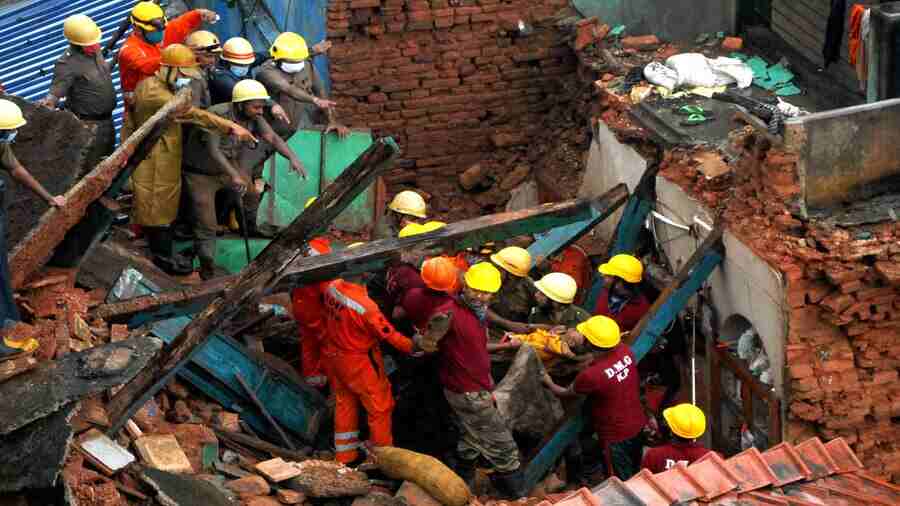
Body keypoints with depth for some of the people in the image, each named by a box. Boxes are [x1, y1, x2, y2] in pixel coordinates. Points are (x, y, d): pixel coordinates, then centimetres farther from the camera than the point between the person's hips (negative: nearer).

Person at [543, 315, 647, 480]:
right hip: (638, 424, 6)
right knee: (635, 475, 26)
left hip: (616, 435, -6)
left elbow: (565, 393, -10)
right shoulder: (625, 351, -15)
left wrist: (548, 382, 10)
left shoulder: (591, 375, -31)